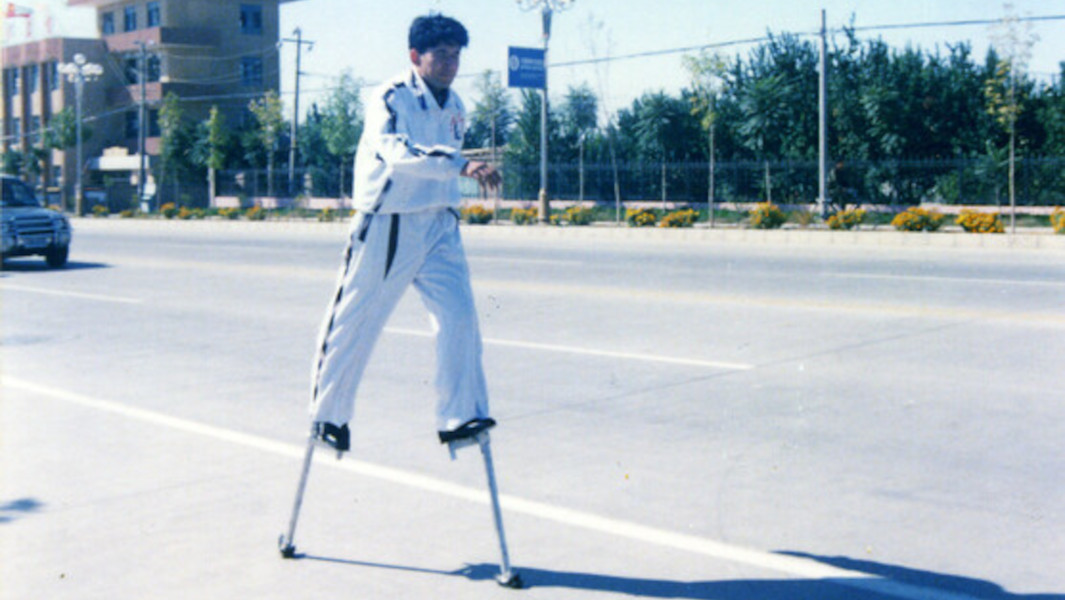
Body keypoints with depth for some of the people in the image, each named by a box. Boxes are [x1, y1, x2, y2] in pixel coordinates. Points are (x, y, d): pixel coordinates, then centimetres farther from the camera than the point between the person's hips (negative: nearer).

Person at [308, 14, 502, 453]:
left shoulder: (454, 107, 9)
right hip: (385, 228, -5)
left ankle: (459, 416, -5)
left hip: (439, 227, 6)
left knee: (459, 314, -10)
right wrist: (460, 165, -44)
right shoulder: (389, 99, -15)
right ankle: (328, 413, 23)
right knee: (354, 323, 5)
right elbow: (398, 151, -34)